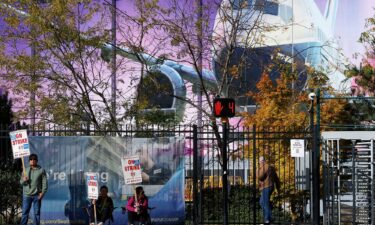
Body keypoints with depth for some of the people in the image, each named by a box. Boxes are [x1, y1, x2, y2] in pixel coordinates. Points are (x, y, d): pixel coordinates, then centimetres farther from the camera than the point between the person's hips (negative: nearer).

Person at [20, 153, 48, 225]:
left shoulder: (41, 171, 1)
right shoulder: (26, 170, 9)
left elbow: (45, 182, -1)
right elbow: (21, 182, 10)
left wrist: (42, 192, -11)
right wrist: (24, 180, -13)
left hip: (37, 195, -2)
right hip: (27, 195, 2)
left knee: (37, 213, 4)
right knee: (25, 212, 1)